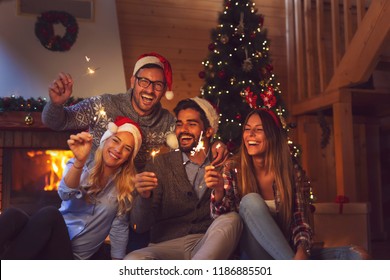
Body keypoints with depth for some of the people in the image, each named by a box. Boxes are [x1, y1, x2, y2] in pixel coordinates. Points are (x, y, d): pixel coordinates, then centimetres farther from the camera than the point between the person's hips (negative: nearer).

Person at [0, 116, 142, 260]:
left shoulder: (125, 186, 4)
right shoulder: (81, 166, 5)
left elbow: (119, 228, 8)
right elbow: (65, 194, -16)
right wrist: (79, 162, -33)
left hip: (73, 254, -1)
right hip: (48, 240, 2)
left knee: (50, 215, -33)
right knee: (13, 215, -32)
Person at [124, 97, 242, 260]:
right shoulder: (160, 165, 7)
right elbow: (140, 226, 2)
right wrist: (144, 197, -20)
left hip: (208, 247, 1)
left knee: (231, 219, -30)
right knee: (133, 260, -33)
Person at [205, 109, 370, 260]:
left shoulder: (292, 171, -4)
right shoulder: (233, 169, -3)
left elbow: (300, 220, -6)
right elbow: (223, 218, -6)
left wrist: (302, 250, -27)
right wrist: (219, 192, -28)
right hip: (253, 255, 1)